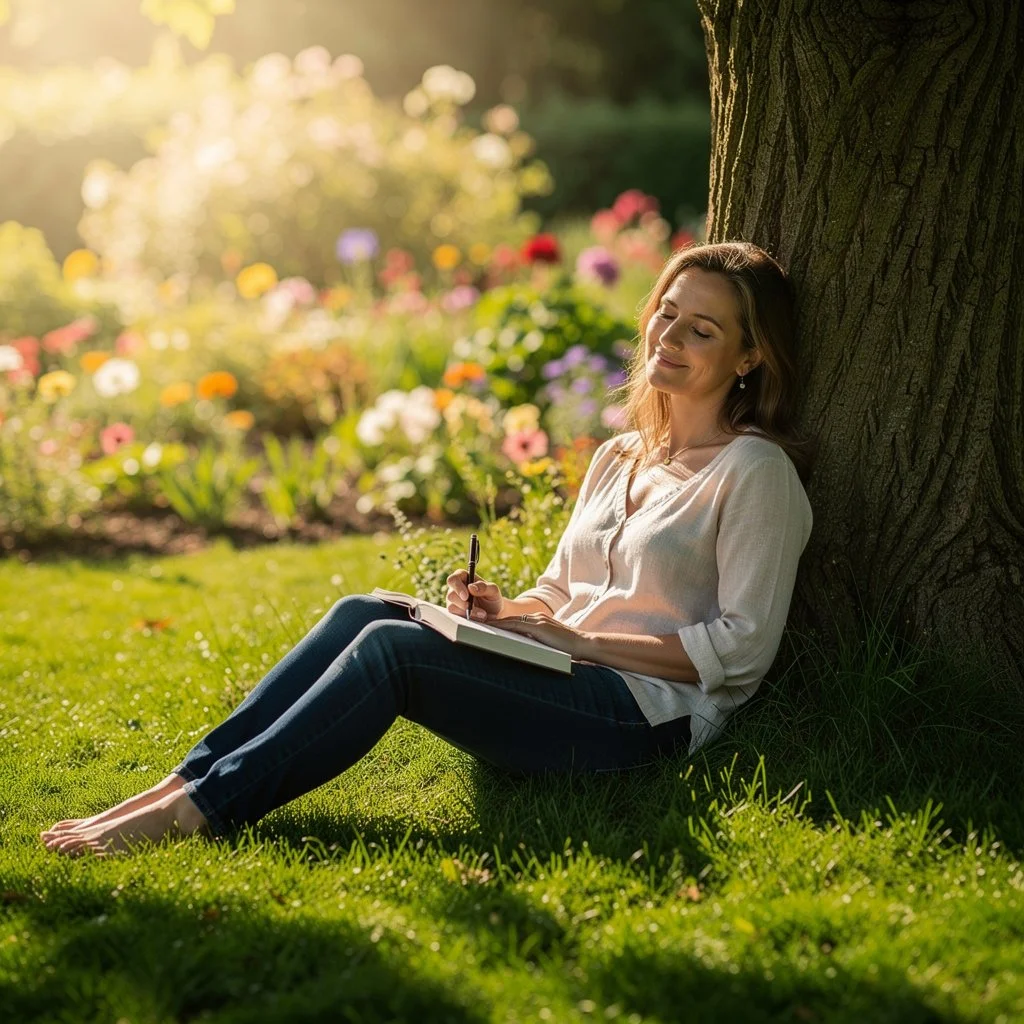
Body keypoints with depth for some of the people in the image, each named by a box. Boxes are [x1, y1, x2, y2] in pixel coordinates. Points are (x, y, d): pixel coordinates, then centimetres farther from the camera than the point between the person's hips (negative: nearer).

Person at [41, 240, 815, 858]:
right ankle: (189, 779, -22)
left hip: (651, 712, -7)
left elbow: (742, 648, -11)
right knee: (364, 612, -16)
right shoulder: (618, 459, 19)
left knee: (389, 647, -26)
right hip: (565, 683, 7)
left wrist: (581, 641, -13)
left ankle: (201, 810, -27)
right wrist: (507, 610, 0)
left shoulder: (754, 471, -4)